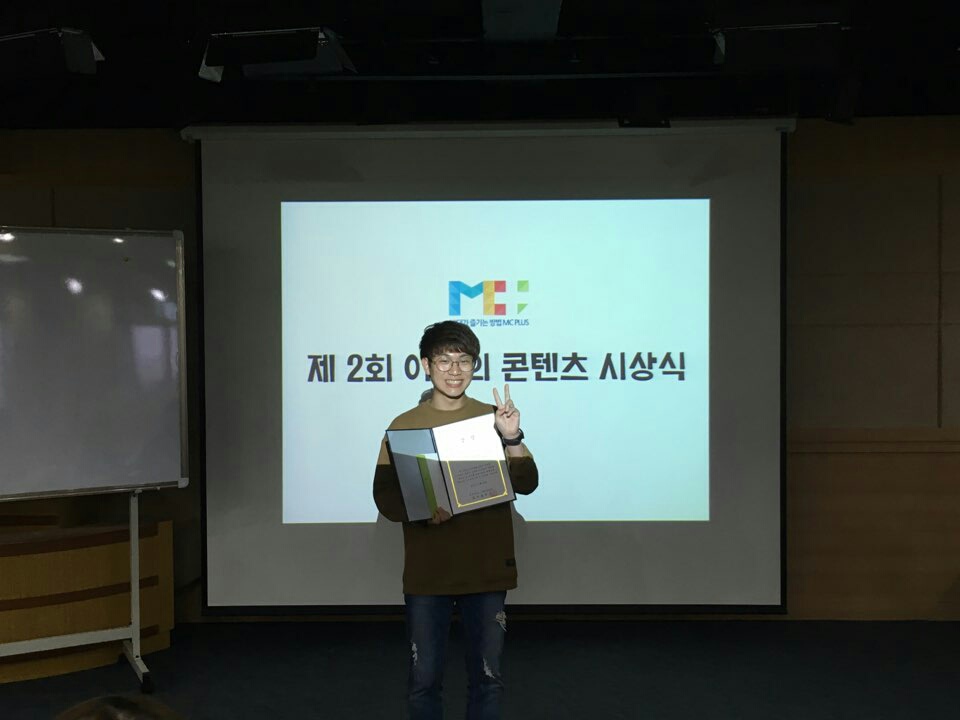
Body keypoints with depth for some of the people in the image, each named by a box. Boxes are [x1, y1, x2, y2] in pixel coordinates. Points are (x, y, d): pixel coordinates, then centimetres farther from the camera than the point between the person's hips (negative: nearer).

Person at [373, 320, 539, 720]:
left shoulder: (493, 418, 4)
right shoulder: (405, 425, 1)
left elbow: (526, 483, -3)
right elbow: (385, 496, -2)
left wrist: (512, 439, -20)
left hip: (486, 570, 1)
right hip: (426, 573, -1)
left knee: (487, 679, 6)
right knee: (424, 680, 4)